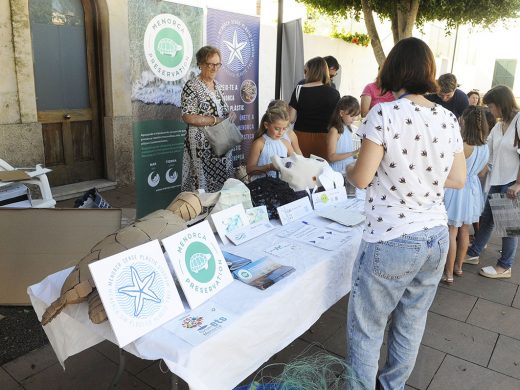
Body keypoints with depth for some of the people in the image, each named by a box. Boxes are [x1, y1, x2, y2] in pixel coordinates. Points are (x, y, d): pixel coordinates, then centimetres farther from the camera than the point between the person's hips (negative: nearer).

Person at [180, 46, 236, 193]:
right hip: (202, 144, -7)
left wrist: (231, 114, -1)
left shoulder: (218, 85, 11)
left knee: (222, 182, 11)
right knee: (203, 184, -1)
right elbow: (187, 117, -18)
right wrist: (215, 120, -19)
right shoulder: (191, 86, -10)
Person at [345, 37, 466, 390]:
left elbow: (361, 178, -12)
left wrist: (349, 168, 9)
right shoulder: (449, 119, 3)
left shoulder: (384, 114, -15)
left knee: (366, 328, 10)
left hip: (391, 241, -7)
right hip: (437, 238, 7)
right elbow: (458, 179, 8)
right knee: (412, 322, 22)